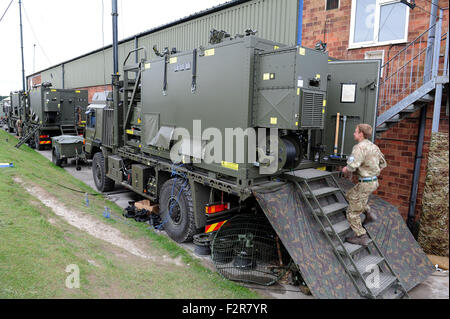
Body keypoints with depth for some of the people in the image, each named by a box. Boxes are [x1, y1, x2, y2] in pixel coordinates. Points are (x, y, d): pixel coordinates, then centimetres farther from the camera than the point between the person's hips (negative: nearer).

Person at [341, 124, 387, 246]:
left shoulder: (359, 147, -20)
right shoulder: (373, 146, 9)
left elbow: (352, 166, -30)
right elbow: (383, 164, 19)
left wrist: (346, 170, -8)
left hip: (365, 184, -9)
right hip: (374, 181, 9)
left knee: (353, 212, 3)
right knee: (350, 195, 29)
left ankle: (362, 237, 9)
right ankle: (369, 215, 23)